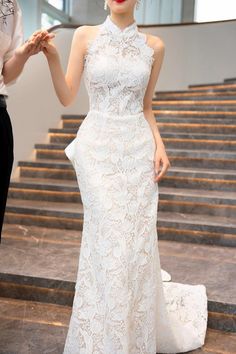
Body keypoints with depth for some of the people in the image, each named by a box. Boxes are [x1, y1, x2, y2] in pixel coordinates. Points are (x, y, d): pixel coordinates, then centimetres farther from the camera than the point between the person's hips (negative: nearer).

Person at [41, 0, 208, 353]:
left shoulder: (154, 46, 8)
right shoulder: (85, 36, 3)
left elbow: (146, 106, 13)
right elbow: (67, 97, -1)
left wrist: (159, 145, 0)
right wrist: (52, 57, -16)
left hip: (138, 150, 2)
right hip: (98, 149, -2)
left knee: (138, 244, 3)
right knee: (111, 242, -7)